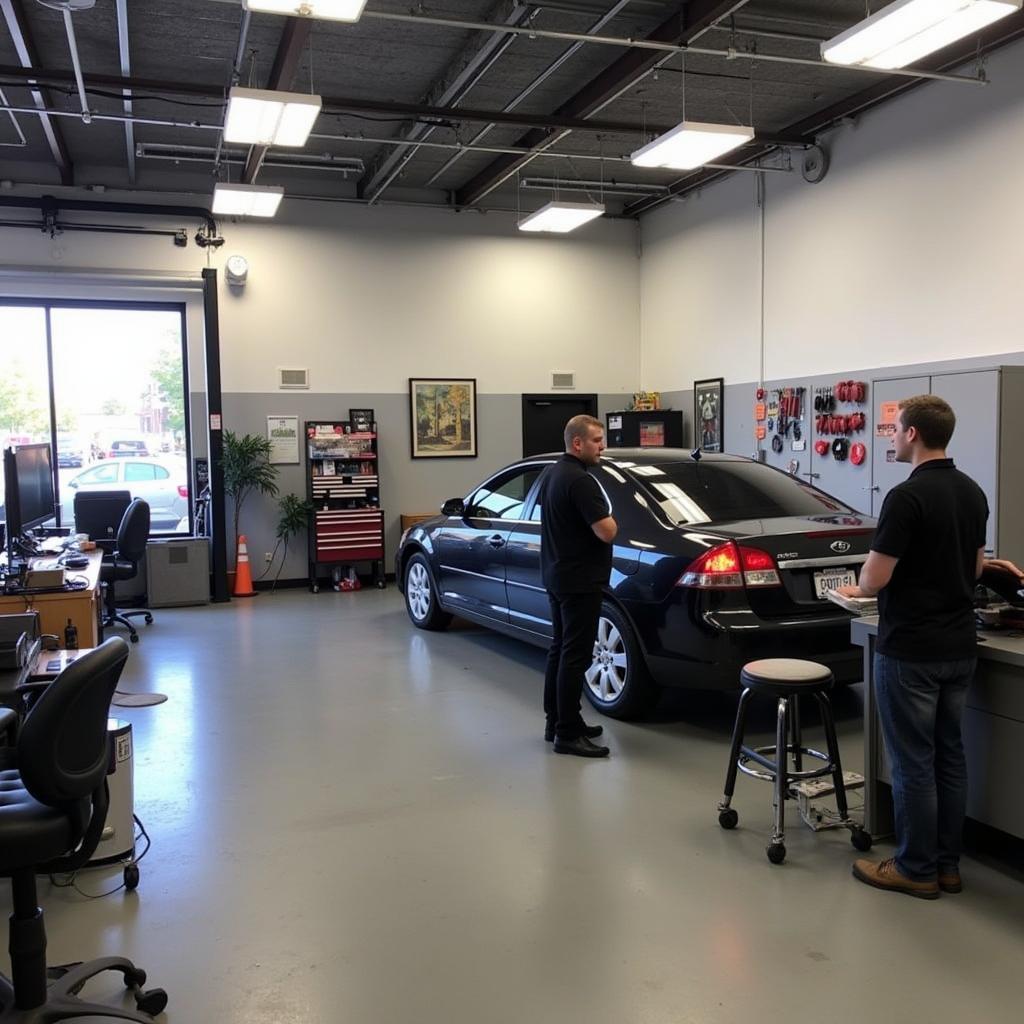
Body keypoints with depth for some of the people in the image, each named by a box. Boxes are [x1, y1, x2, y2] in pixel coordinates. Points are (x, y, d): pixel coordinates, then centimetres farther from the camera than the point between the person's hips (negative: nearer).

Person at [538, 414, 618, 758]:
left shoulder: (550, 473, 11)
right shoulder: (580, 481, -20)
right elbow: (607, 532, -24)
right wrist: (607, 519, -4)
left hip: (556, 575, 10)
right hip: (579, 581, -10)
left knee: (559, 650, 15)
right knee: (575, 656, -5)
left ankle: (556, 721, 24)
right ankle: (568, 734, 0)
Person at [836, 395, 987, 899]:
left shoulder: (907, 496, -20)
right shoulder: (973, 492, 8)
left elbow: (876, 577, -19)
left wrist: (856, 590, 3)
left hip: (910, 650, -8)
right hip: (958, 646, 8)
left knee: (913, 761, 2)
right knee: (949, 756, 14)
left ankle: (915, 868, 13)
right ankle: (946, 864, 23)